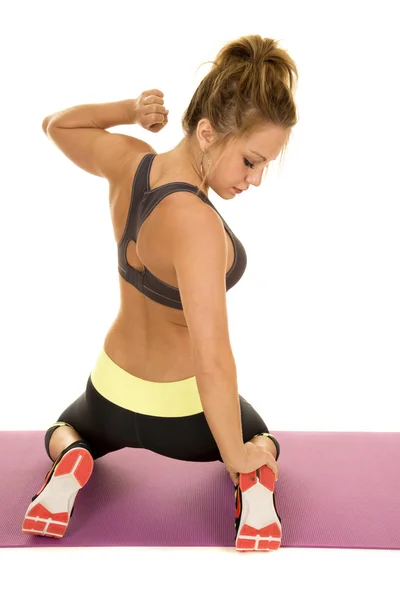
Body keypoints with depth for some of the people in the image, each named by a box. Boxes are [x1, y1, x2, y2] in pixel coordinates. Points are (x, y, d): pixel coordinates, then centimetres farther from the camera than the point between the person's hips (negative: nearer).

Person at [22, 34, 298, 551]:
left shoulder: (126, 161, -14)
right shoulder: (195, 223, -36)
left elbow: (57, 125, 8)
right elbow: (212, 359, -37)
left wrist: (127, 111, -9)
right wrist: (237, 455, -23)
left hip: (111, 396, 5)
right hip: (185, 418, -4)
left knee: (63, 429, 40)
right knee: (261, 440, 32)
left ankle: (70, 461, 5)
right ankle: (250, 478, -1)